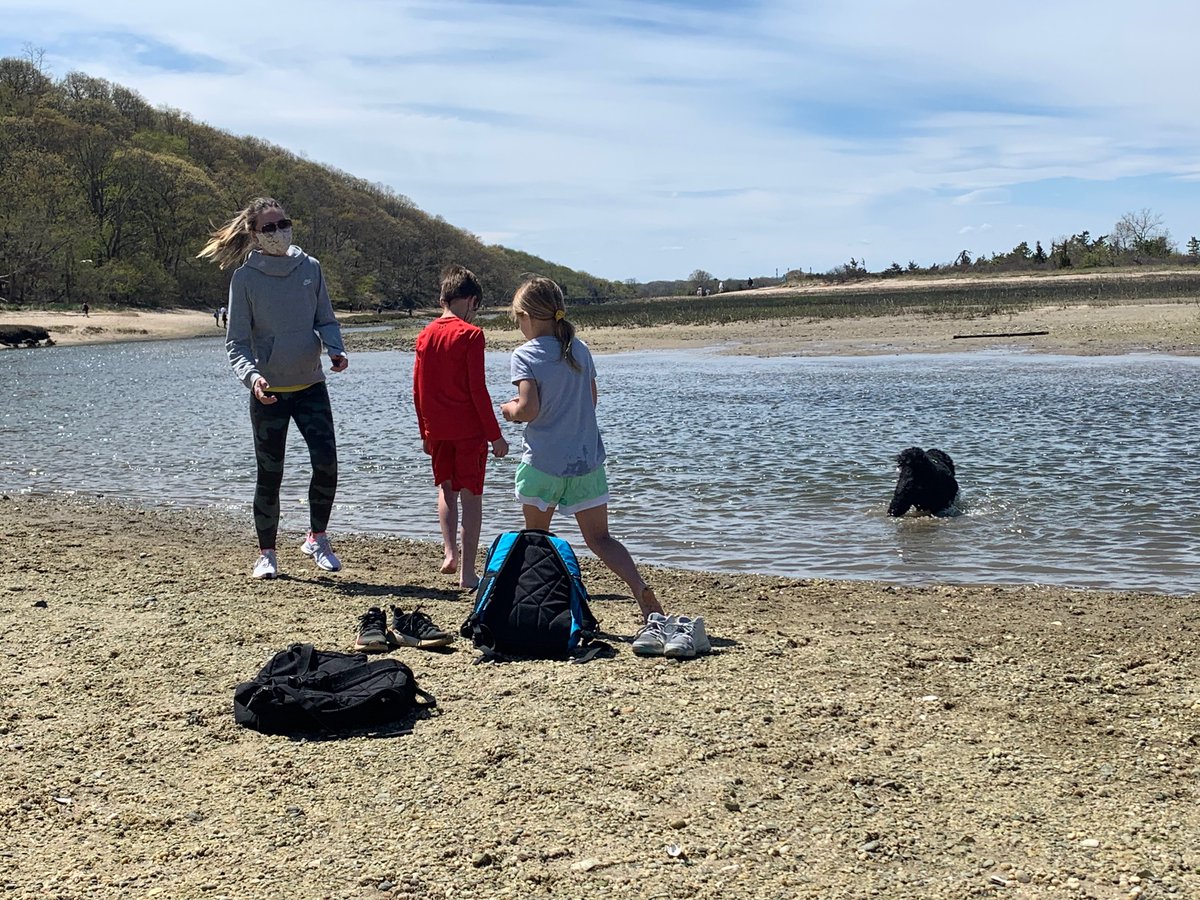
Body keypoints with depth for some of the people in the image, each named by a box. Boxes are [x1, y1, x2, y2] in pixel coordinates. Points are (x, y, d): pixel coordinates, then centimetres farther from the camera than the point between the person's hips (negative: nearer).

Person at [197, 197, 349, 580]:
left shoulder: (310, 268, 3)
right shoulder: (245, 278, -4)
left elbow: (327, 321, 11)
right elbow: (236, 342, -4)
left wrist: (336, 350, -10)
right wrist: (252, 376, -22)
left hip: (311, 386, 2)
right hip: (268, 392, -2)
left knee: (326, 463, -11)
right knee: (270, 475, 3)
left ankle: (317, 538, 12)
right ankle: (266, 553, 20)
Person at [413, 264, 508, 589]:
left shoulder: (425, 335, 6)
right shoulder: (470, 334, -10)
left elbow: (418, 390, 9)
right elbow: (477, 389, -13)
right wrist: (495, 436, -8)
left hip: (437, 430, 5)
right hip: (469, 430, -5)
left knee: (446, 488, 22)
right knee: (471, 497, 1)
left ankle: (449, 553, 8)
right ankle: (467, 572, 1)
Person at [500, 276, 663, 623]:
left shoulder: (525, 355, -10)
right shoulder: (580, 350, 6)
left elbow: (529, 409, -18)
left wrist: (509, 409, 2)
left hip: (543, 461, -4)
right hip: (587, 460, 4)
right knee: (599, 538, 5)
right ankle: (640, 588, -15)